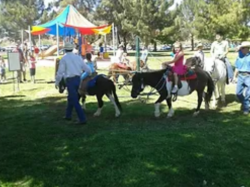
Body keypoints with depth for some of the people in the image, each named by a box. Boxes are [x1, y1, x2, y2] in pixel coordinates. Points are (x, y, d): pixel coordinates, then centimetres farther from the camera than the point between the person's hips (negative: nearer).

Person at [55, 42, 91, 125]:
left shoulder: (64, 59, -7)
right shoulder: (78, 57, 6)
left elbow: (60, 72, -8)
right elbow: (86, 68, 9)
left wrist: (57, 82, 6)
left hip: (70, 80, -6)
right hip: (77, 79, 6)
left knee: (75, 101, -4)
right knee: (71, 98, 23)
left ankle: (82, 119, -9)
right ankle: (68, 115, 33)